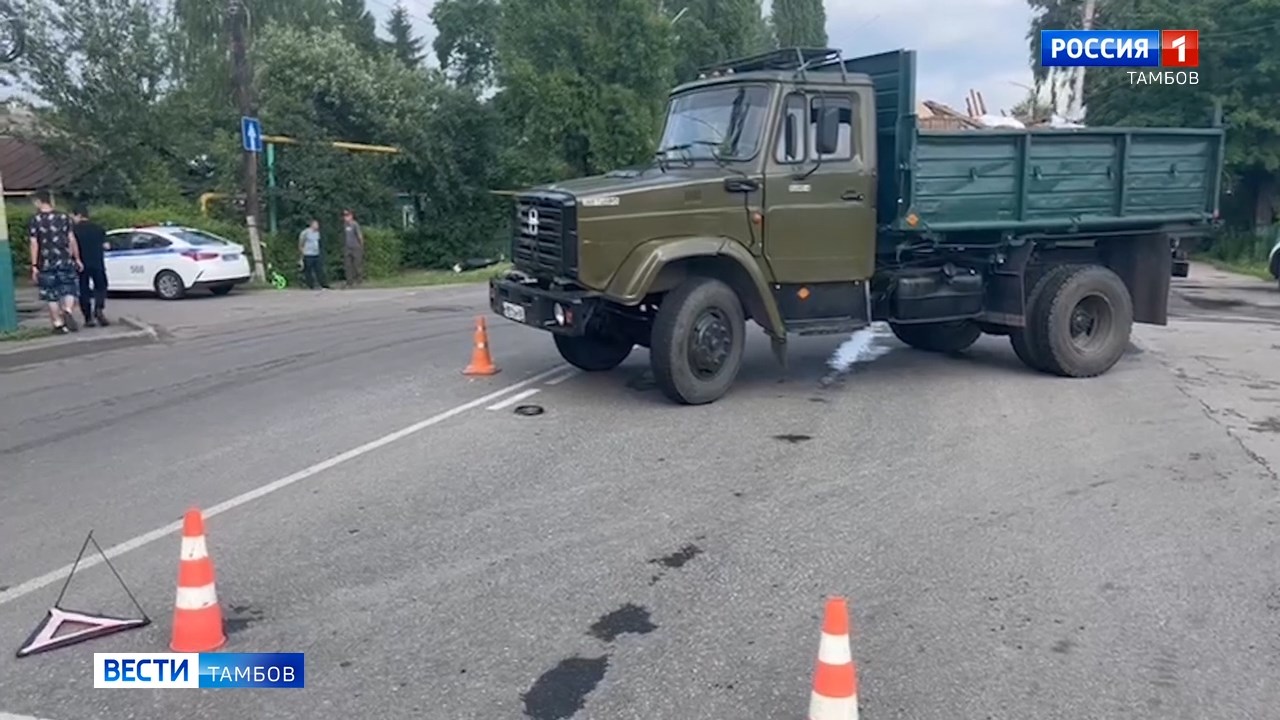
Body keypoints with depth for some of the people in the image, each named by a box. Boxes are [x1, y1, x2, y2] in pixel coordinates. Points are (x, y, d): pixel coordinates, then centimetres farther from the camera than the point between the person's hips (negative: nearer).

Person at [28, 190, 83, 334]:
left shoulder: (34, 221, -3)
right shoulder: (63, 217, 1)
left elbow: (34, 244, -6)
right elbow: (72, 240, 1)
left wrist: (34, 266, -4)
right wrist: (77, 258, 9)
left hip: (46, 264, -1)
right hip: (65, 261, 1)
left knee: (52, 295, 7)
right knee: (69, 290, 8)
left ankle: (58, 324, 8)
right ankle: (68, 311, -19)